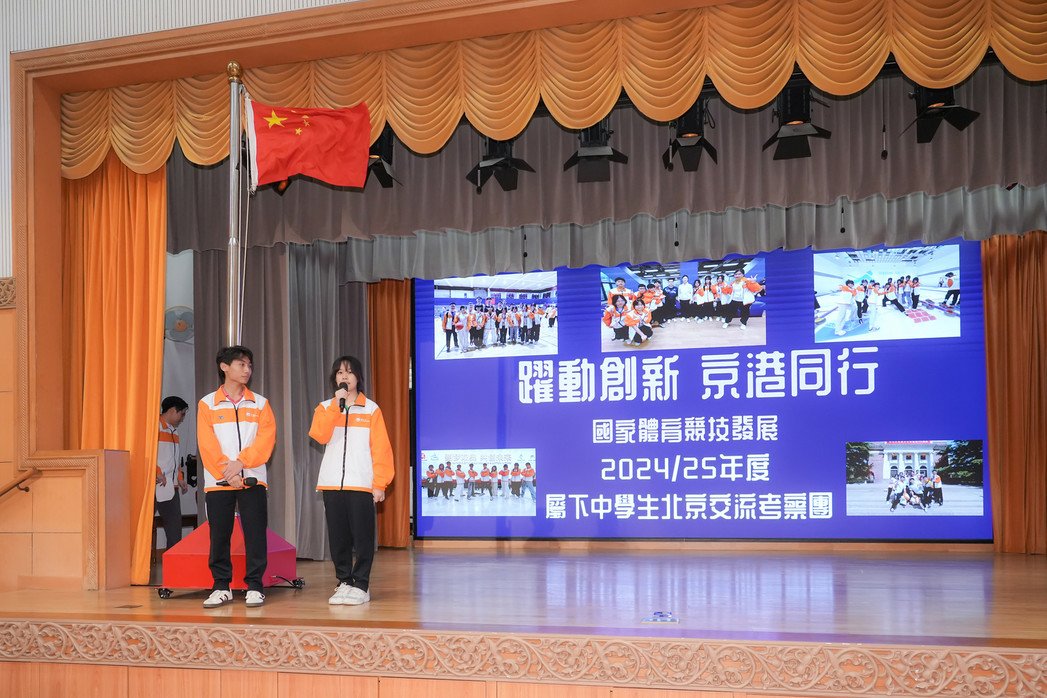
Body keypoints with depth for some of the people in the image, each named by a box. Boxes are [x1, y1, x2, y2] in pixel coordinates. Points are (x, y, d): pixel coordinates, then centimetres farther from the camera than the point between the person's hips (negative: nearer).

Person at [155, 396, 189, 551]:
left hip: (171, 486, 9)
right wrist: (157, 473, -19)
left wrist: (180, 478, 16)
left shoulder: (173, 431, 20)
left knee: (174, 527, 6)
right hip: (157, 485, -9)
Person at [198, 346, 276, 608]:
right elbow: (207, 445, -3)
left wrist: (241, 463, -15)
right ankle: (221, 587, 12)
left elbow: (266, 439, -2)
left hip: (252, 479, 1)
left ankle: (254, 586, 6)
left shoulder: (260, 404, 10)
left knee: (255, 534, -2)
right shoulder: (207, 404, 6)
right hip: (218, 481, -1)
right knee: (219, 535, 2)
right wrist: (227, 474, -13)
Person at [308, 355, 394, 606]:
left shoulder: (371, 409, 4)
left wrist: (380, 483, -7)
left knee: (363, 537, -3)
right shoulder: (325, 408, 11)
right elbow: (319, 435, -9)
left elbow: (381, 449, 0)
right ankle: (344, 582, 14)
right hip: (332, 484, 2)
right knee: (338, 537, 5)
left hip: (362, 484, -2)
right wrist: (336, 405, -13)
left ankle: (361, 585, 3)